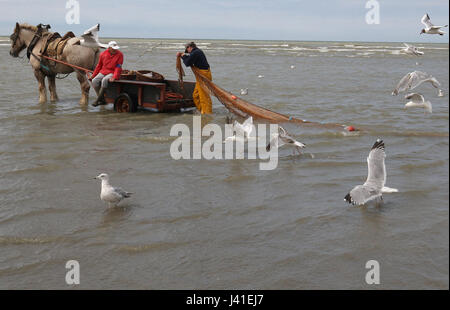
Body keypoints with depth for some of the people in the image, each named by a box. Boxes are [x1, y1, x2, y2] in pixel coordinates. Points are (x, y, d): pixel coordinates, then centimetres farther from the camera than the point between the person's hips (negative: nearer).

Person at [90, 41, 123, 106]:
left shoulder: (119, 54, -6)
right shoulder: (103, 54, 4)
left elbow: (118, 68, -10)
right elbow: (99, 66, 15)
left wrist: (114, 77, -23)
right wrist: (93, 76, 13)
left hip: (112, 73, -4)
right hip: (103, 72, 4)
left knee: (104, 80, -35)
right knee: (94, 81, -23)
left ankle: (97, 100, -27)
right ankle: (102, 99, -13)